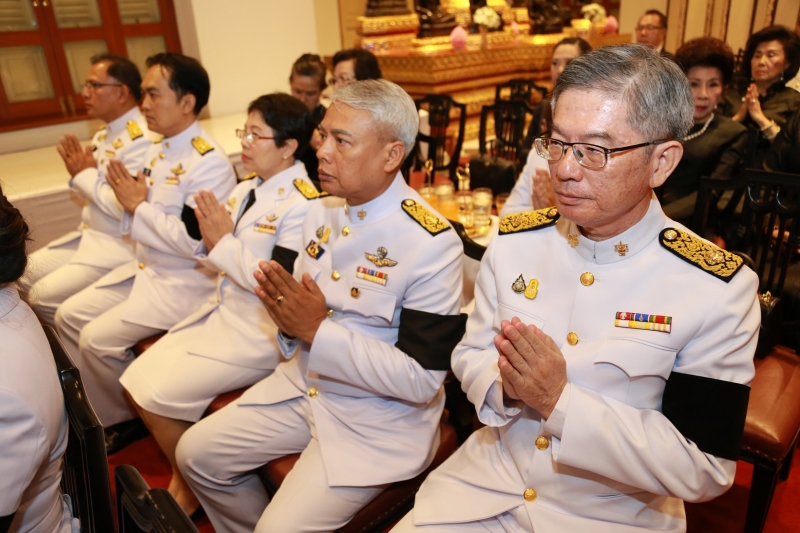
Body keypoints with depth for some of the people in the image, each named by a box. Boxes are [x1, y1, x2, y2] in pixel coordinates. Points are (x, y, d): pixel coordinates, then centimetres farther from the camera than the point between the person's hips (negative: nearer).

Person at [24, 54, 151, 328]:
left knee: (44, 296, -12)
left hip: (120, 246, -10)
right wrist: (79, 174, -5)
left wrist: (85, 176, -14)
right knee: (25, 273, 12)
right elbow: (93, 189, 17)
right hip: (90, 236, 10)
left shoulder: (141, 139, -22)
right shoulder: (104, 134, 10)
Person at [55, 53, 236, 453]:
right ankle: (99, 405, 26)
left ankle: (125, 419, 14)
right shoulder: (158, 151, 8)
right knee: (70, 316, 10)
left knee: (99, 339, -13)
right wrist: (128, 199, -1)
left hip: (187, 282, -9)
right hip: (147, 268, 10)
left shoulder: (208, 162, -21)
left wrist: (139, 207, -18)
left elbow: (194, 241, -26)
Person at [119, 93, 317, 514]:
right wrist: (210, 239, -11)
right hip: (223, 310, 9)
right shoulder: (246, 189, 6)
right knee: (137, 381, 6)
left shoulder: (303, 206, -19)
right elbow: (222, 262, 11)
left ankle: (189, 490, 17)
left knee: (159, 396, -11)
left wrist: (225, 242, -18)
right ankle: (181, 477, 25)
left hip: (262, 332, -8)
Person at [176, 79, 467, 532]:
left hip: (381, 419, -7)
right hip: (305, 384, 7)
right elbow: (306, 314, 10)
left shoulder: (432, 243, -24)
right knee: (197, 453, 9)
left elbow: (422, 380, -23)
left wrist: (318, 330, -25)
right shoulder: (324, 210, 0)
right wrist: (290, 319, -15)